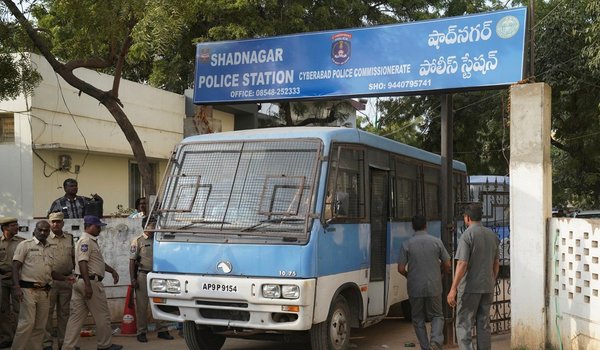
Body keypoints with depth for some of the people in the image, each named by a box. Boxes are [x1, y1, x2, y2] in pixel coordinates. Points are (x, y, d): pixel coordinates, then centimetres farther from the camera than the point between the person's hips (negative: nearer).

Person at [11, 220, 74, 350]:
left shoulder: (50, 249, 15)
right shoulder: (25, 245, -2)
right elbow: (15, 267, -7)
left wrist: (65, 278, 7)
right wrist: (16, 287, -17)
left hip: (44, 291, 6)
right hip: (28, 289, -6)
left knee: (40, 325, 7)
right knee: (27, 323, -10)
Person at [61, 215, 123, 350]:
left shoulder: (92, 241, 19)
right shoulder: (86, 241, -13)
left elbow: (98, 261, 30)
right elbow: (82, 263, -22)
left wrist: (112, 270, 29)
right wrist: (88, 285, -27)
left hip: (80, 283, 10)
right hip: (91, 282, -10)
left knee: (76, 317, 8)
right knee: (102, 315, 2)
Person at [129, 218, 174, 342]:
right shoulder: (138, 241, -3)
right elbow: (132, 261, -4)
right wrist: (133, 279, -10)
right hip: (143, 275, -5)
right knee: (142, 305, 1)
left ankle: (162, 330, 13)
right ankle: (141, 332, 8)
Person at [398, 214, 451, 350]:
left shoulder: (407, 244, -6)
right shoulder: (436, 242, -2)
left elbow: (401, 269, -7)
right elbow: (447, 265, 2)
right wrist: (442, 276, 23)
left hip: (415, 289, -1)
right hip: (434, 287, 1)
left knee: (418, 319, 13)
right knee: (437, 316, 15)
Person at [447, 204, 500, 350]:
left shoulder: (467, 235, -12)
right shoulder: (492, 235, 8)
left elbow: (462, 264, -19)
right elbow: (496, 263, 14)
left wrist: (453, 289, -18)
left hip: (470, 288, -6)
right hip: (488, 288, 6)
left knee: (464, 324, -2)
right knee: (484, 324, 12)